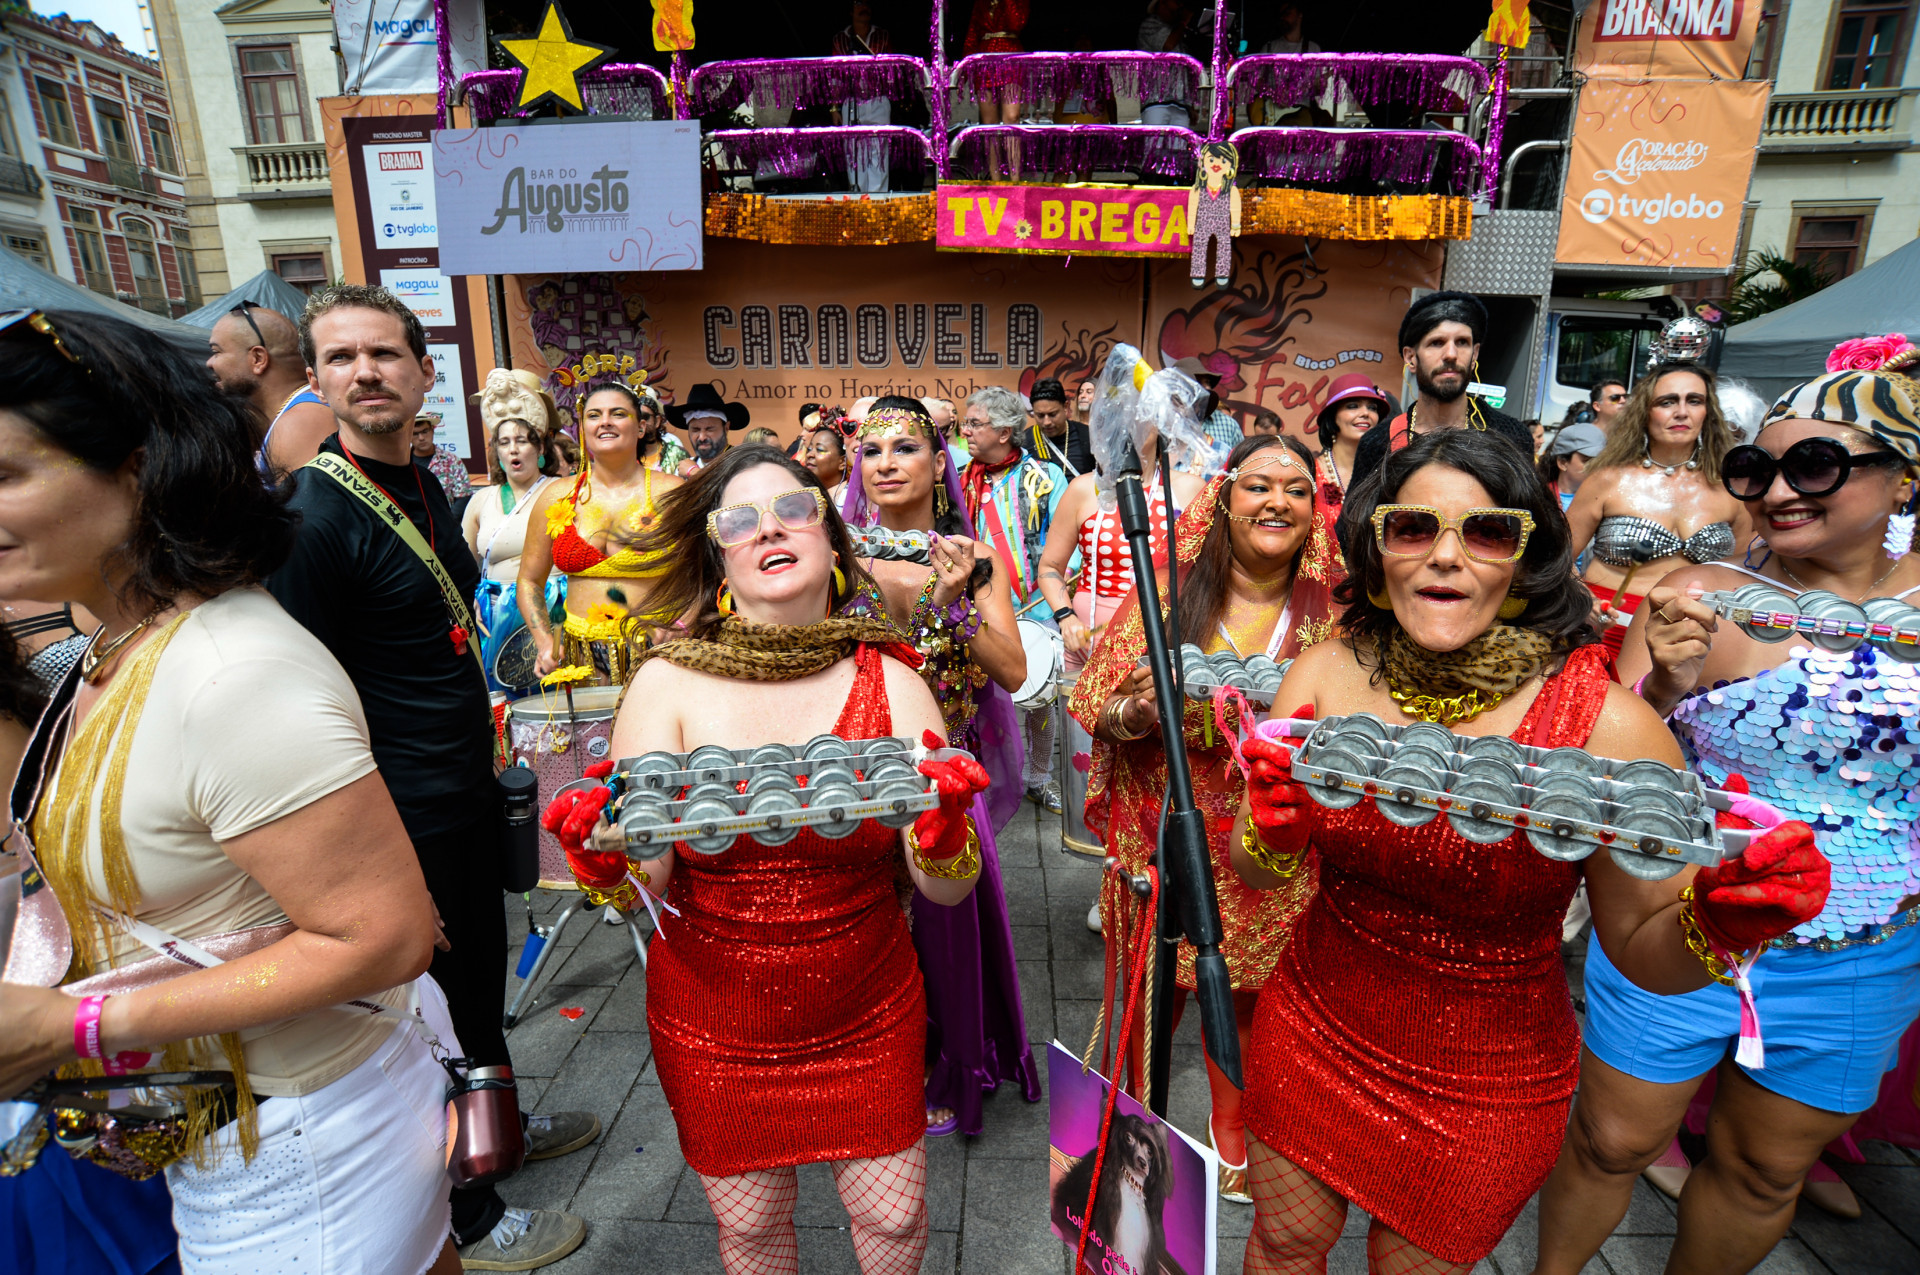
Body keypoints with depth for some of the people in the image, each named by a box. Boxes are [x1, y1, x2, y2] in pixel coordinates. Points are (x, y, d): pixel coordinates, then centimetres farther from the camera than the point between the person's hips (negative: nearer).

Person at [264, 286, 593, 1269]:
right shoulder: (312, 515, -20)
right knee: (437, 1007, 10)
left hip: (467, 792, 8)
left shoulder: (426, 490, 7)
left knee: (483, 971, 24)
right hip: (405, 819, -8)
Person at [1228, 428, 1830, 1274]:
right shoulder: (1325, 675, -14)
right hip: (1311, 1032, 2)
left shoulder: (1610, 725, -21)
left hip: (1482, 1093, -1)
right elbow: (1255, 874, -6)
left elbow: (1645, 952, -9)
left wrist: (1714, 922, -30)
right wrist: (1274, 839, -28)